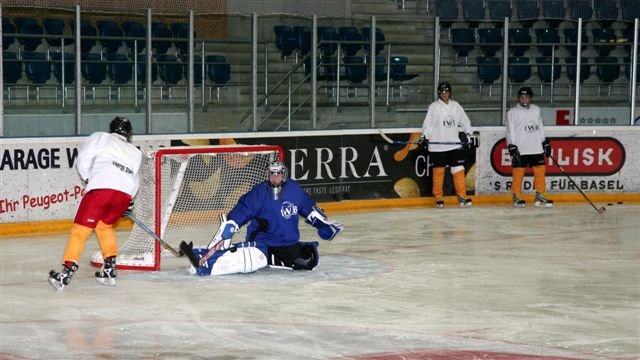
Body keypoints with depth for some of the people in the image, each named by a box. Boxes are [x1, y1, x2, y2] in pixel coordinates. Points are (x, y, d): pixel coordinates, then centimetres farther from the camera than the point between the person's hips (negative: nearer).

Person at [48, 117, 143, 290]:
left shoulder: (101, 137, 17)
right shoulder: (135, 153, 31)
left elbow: (83, 159, 6)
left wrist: (87, 179, 22)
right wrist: (129, 202, 47)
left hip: (101, 189, -5)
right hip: (124, 195, 5)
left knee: (81, 228, 0)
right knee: (105, 225, 28)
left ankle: (66, 272, -8)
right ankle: (109, 269, 21)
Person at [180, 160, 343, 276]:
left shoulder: (294, 191, -2)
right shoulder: (258, 193, -8)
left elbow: (310, 210, 11)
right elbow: (238, 214, -9)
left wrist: (326, 225, 11)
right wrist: (226, 230, -19)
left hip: (288, 244, 3)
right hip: (261, 242, -3)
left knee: (308, 260, -16)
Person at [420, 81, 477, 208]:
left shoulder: (456, 106, 9)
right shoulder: (433, 107, -3)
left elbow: (465, 121, 15)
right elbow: (428, 124, -7)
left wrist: (470, 135, 12)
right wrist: (424, 137, -18)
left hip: (454, 144, 3)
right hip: (437, 146, -3)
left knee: (458, 169, -2)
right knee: (438, 171, 2)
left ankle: (462, 196, 3)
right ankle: (438, 198, 10)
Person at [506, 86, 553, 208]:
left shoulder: (536, 110, 13)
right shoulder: (513, 112, -1)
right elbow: (510, 131, -5)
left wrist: (545, 143, 18)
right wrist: (512, 147, -12)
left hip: (536, 148, 5)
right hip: (520, 149, -5)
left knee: (540, 170, 2)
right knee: (518, 172, -5)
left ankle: (540, 196, 11)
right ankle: (517, 197, 4)